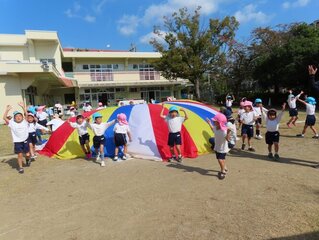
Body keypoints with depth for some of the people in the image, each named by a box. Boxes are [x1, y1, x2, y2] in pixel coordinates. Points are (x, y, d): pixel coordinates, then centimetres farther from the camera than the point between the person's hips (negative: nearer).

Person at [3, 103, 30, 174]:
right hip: (17, 142, -1)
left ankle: (28, 160, 38)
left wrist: (23, 107, -20)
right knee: (20, 155, -1)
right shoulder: (11, 123, -3)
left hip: (25, 140, 1)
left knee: (27, 154, 3)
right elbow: (4, 118, -14)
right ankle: (20, 167, 14)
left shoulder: (24, 121, 0)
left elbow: (26, 114, -12)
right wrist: (7, 110, -21)